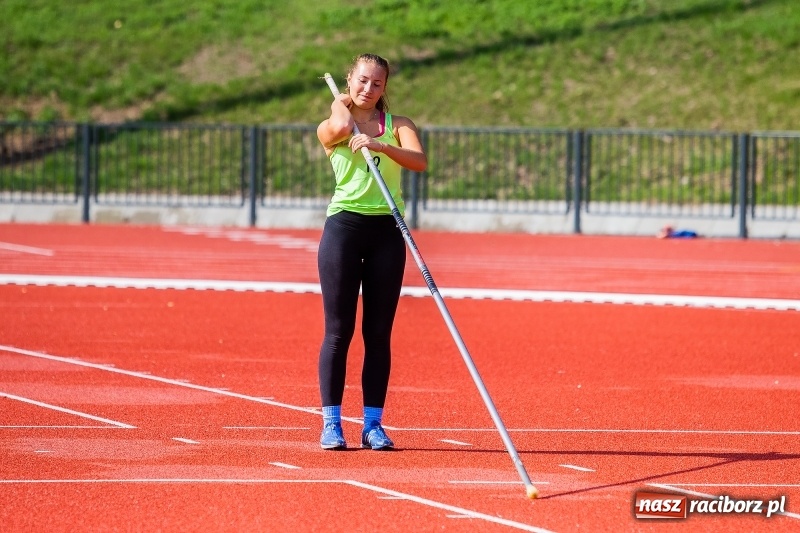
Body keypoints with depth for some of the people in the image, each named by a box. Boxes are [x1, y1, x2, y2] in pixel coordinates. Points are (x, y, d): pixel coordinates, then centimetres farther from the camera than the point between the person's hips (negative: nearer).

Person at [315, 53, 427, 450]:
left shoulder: (398, 126, 8)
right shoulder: (330, 128, 6)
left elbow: (419, 161, -11)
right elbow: (342, 128, -18)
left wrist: (379, 145, -27)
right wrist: (341, 103, 3)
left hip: (387, 231, 2)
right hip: (344, 226, -2)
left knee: (378, 332, 3)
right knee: (339, 331, -2)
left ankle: (373, 424, 8)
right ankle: (331, 423, 1)